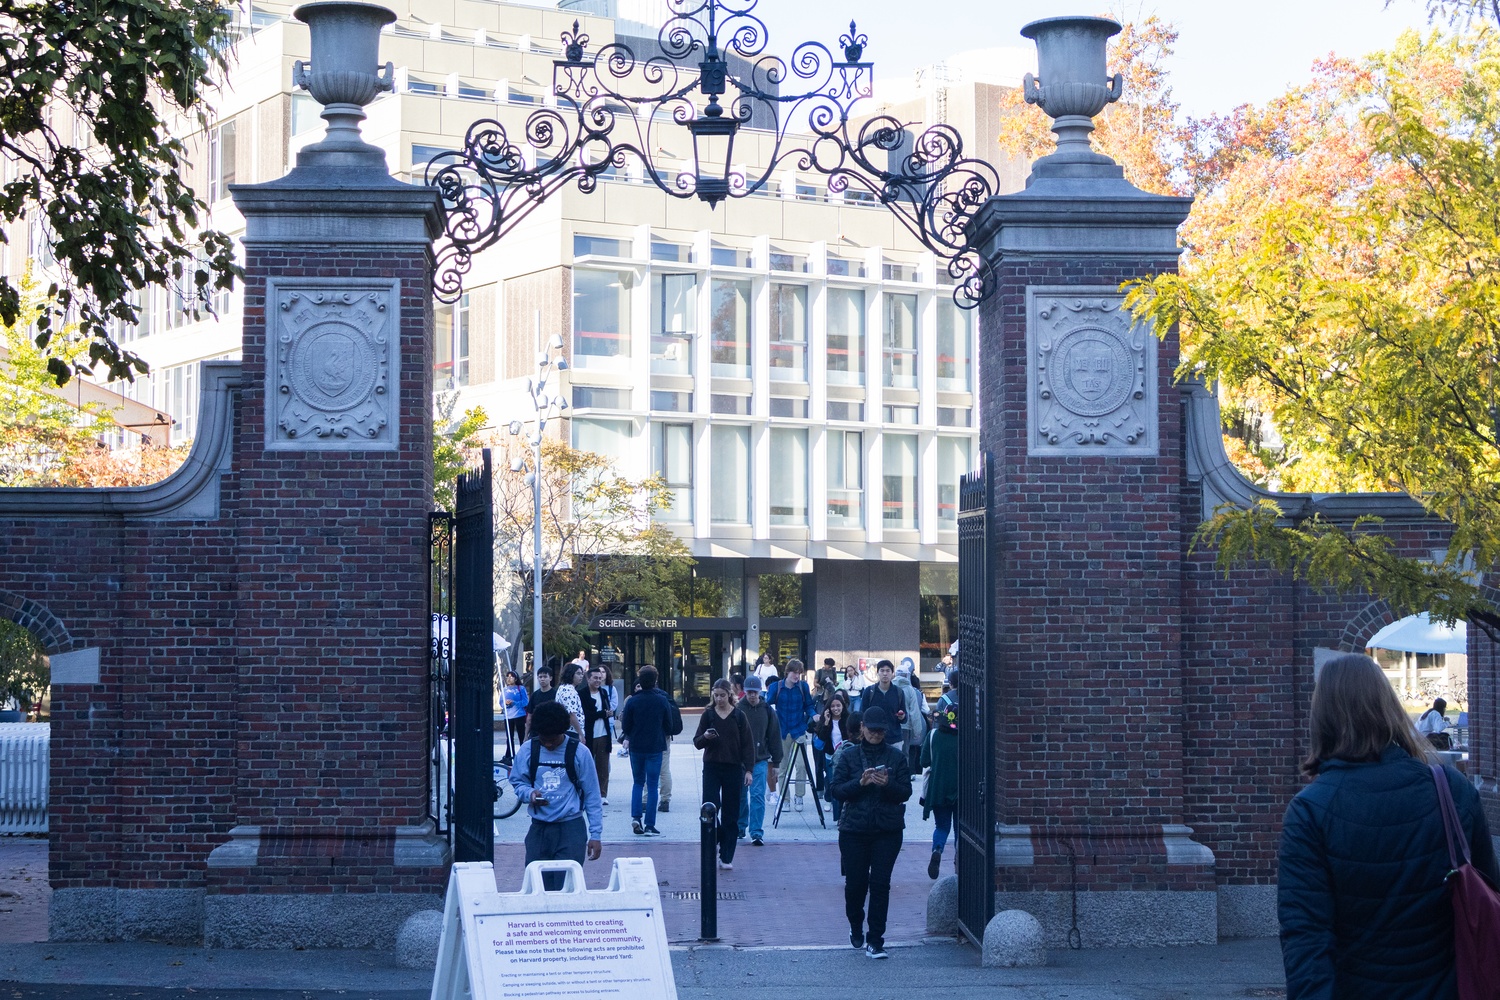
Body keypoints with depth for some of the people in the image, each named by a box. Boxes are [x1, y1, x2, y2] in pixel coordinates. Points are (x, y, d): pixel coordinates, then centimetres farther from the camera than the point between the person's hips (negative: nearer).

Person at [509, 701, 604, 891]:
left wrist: (595, 835, -3)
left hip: (571, 827, -2)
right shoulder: (527, 750, 1)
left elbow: (591, 795, 1)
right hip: (539, 829, 2)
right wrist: (530, 793, -12)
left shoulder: (578, 753, -4)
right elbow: (517, 781, 13)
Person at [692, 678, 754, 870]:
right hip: (711, 768, 1)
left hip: (733, 768, -1)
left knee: (731, 814, 2)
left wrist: (748, 770, -5)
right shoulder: (708, 715, 4)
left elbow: (748, 745, 2)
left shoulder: (739, 716, 1)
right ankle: (715, 840, 13)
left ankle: (727, 857, 8)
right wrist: (705, 737, -17)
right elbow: (697, 743, 5)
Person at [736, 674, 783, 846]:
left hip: (760, 760, 0)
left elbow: (774, 736, 7)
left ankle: (756, 833, -8)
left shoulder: (767, 710, 2)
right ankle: (741, 827, 29)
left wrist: (775, 762, 8)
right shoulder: (737, 709, -4)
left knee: (758, 796, -7)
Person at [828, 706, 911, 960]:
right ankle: (856, 927, 33)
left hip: (888, 830, 0)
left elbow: (906, 792, 3)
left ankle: (875, 941, -2)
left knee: (880, 883, -7)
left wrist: (888, 784, -17)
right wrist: (860, 782, -16)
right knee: (855, 882, 5)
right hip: (854, 829, 0)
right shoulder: (849, 755, 5)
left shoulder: (896, 757, 6)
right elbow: (836, 789, 0)